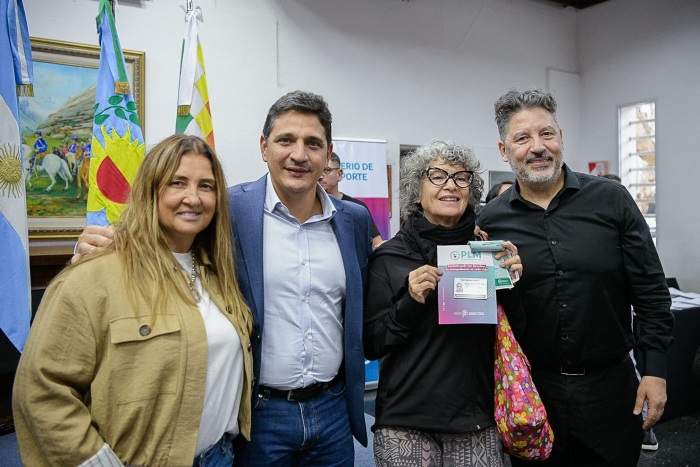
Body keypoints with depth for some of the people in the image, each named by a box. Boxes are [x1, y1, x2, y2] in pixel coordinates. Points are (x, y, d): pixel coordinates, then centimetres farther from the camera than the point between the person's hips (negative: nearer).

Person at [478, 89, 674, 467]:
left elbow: (651, 292, -2)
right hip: (529, 389, 0)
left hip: (610, 383, 0)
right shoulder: (490, 221, -3)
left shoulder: (612, 200, -4)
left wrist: (655, 370, -4)